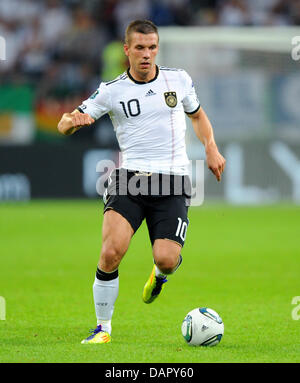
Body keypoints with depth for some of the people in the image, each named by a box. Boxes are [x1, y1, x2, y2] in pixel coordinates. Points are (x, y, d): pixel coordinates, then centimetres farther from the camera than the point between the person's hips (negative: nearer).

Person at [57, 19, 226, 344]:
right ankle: (103, 327, -4)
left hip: (172, 183, 1)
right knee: (111, 251, -22)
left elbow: (197, 115, 27)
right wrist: (73, 120, -21)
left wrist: (211, 148, 10)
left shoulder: (179, 80, 8)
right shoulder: (112, 91, 3)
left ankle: (159, 274, 25)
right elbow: (64, 125, 4)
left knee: (166, 259, -16)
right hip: (130, 179, -1)